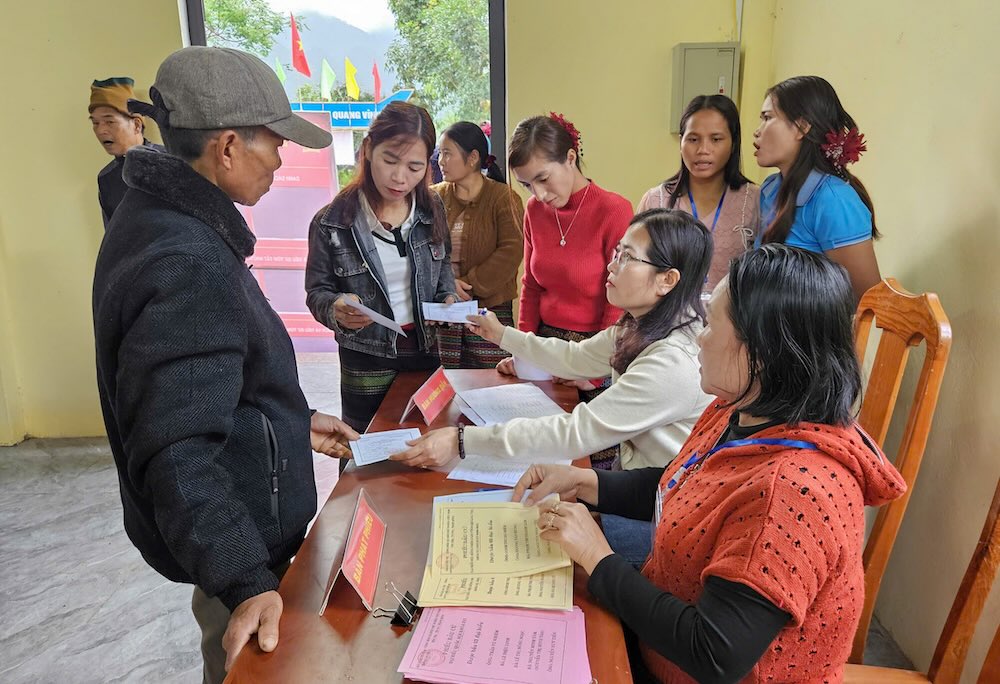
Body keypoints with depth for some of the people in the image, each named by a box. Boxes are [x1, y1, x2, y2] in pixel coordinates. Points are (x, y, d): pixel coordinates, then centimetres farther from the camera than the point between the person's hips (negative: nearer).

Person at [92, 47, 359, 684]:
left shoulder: (162, 218, 4)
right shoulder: (186, 266, -30)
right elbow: (178, 453, -32)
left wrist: (293, 422, 16)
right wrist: (246, 582, -37)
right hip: (244, 532, -9)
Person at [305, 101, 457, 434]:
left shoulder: (432, 209, -3)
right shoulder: (332, 222, -14)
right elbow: (317, 291, -6)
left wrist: (448, 297, -4)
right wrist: (336, 309, -28)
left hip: (426, 352, 4)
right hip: (367, 365, -3)